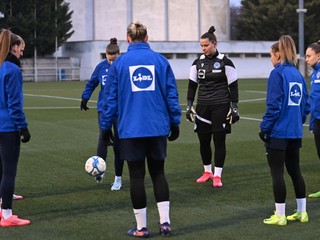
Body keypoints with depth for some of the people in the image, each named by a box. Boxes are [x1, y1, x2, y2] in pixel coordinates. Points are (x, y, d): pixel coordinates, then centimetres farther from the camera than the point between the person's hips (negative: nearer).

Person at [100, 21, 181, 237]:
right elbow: (172, 94, 3)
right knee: (158, 173, 14)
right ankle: (165, 221, 9)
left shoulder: (120, 63, -1)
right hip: (158, 128, 2)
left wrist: (106, 126, 9)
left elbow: (112, 98, 1)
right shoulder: (160, 61, 2)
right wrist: (175, 123, 11)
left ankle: (141, 227, 11)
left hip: (131, 129, -1)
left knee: (137, 176, 6)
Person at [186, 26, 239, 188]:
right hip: (203, 106, 4)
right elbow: (192, 85, 10)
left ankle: (217, 176, 5)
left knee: (219, 140, -2)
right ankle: (207, 172, 24)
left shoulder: (225, 62, -5)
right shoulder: (198, 63, 6)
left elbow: (233, 87, -2)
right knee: (203, 140, 6)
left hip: (220, 107, -4)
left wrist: (234, 108, -5)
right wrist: (189, 106, 4)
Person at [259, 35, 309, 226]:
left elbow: (274, 105, -18)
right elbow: (306, 105, 12)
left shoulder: (278, 74, -12)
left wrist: (264, 128, -11)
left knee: (277, 173, 1)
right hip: (295, 132, 7)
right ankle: (302, 213, 22)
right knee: (295, 170, 16)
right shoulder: (298, 74, 10)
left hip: (278, 132, -7)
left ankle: (280, 216, 5)